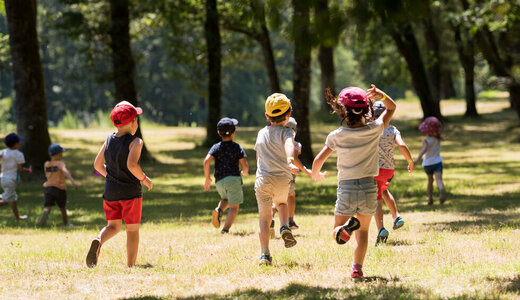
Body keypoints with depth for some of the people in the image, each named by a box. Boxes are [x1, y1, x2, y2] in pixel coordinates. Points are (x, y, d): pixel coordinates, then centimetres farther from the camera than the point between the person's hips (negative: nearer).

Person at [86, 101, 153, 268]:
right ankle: (130, 266, 5)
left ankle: (98, 241, -19)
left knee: (113, 226, 13)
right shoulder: (135, 142, -12)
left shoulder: (109, 140, 6)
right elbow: (132, 164, -27)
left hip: (110, 191, 5)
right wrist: (144, 179, -12)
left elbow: (98, 165, 11)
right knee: (132, 230, 6)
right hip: (130, 191, -5)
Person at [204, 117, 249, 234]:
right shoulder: (238, 148, 1)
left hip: (219, 181, 3)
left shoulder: (216, 147, 6)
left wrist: (207, 178, 0)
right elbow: (245, 165, -6)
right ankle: (225, 229, -16)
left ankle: (219, 210, -1)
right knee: (234, 207, 1)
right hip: (233, 178, -3)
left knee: (226, 199, 30)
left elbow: (207, 161, -8)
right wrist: (245, 172, 18)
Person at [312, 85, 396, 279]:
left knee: (337, 233, 9)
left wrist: (316, 175, 19)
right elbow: (391, 108, 11)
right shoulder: (374, 130, -3)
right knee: (363, 230, 19)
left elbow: (319, 160, -1)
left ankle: (346, 227, -27)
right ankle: (357, 268, 5)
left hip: (346, 188, -1)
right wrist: (382, 96, -6)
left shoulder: (337, 136, -6)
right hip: (369, 187, 1)